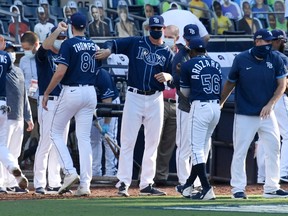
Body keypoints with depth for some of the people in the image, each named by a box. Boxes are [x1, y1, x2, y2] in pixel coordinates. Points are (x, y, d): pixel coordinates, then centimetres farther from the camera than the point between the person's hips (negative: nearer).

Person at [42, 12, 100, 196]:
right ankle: (85, 184, 0)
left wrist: (46, 93, -9)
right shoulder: (94, 46, 9)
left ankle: (69, 171, -7)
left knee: (56, 132, 9)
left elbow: (60, 72, -16)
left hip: (71, 91, -5)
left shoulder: (69, 44, -9)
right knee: (84, 138, 6)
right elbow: (97, 71, 13)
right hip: (90, 93, 5)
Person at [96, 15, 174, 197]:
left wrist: (168, 77, -17)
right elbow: (114, 43, -1)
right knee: (127, 141, -6)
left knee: (152, 144, 6)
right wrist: (108, 50, -24)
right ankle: (123, 183, -6)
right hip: (134, 97, -3)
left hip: (155, 100, 3)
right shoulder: (135, 43, 4)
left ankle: (146, 184, 13)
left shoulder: (168, 53, 9)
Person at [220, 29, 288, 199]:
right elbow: (230, 83, 4)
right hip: (245, 115, -3)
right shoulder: (241, 60, -8)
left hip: (267, 114, 3)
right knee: (240, 152, -2)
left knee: (274, 150, 4)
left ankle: (271, 188, 14)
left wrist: (270, 104, -13)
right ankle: (238, 188, 6)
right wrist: (220, 103, 3)